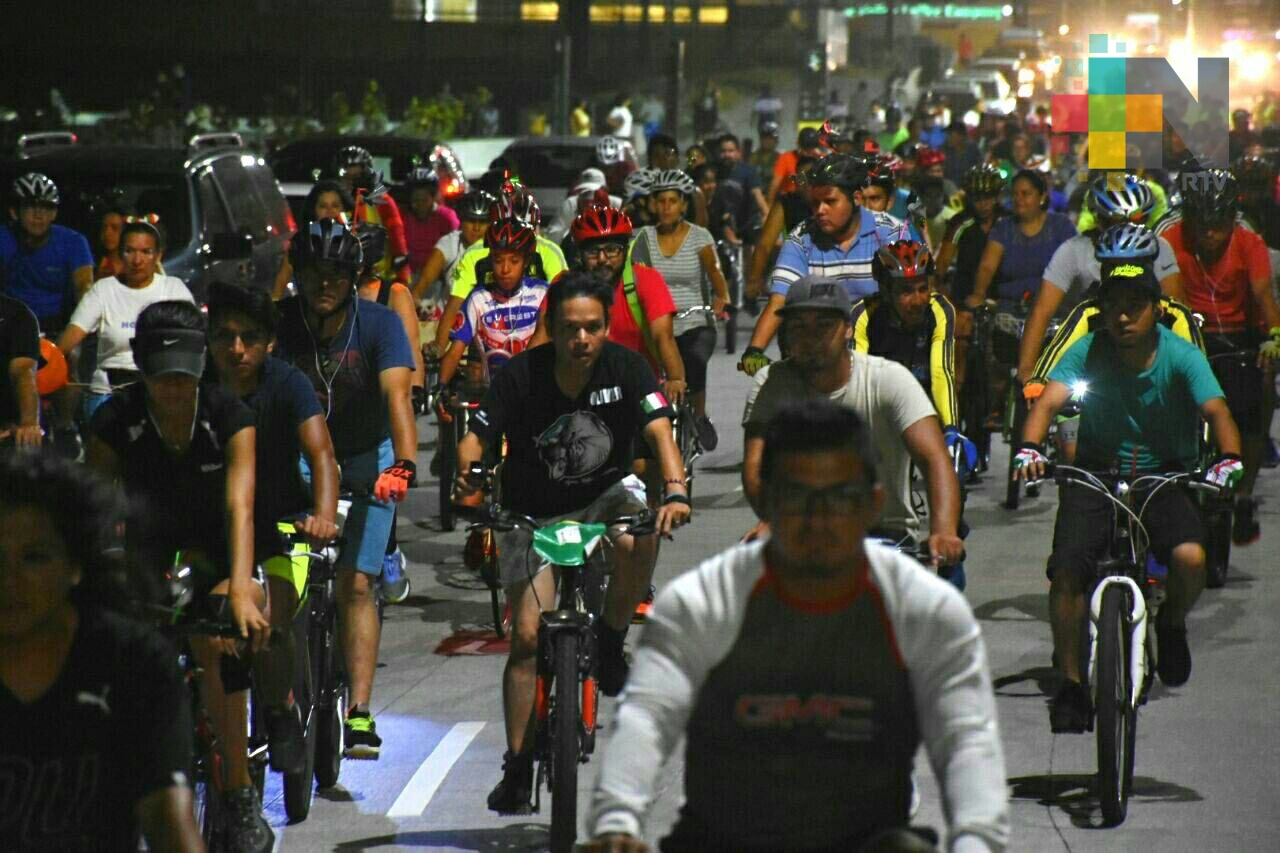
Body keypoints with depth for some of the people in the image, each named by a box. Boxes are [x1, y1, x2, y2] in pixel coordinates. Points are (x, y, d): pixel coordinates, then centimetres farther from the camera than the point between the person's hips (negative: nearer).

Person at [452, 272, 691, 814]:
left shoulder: (625, 368, -15)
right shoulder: (521, 375, -18)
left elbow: (659, 430, -25)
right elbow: (476, 437, -21)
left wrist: (675, 492, -43)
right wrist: (469, 474, -44)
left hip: (606, 495, 1)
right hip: (533, 513, 0)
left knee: (637, 540, -35)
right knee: (527, 634, -10)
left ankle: (611, 643, -8)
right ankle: (518, 765, 0)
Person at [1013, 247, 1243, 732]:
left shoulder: (1180, 356, -12)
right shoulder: (1088, 352, -10)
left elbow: (1215, 409, -23)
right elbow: (1049, 401, -22)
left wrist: (1229, 458, -44)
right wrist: (1030, 448, -42)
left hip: (1165, 476, -1)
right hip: (1095, 474, 1)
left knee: (1190, 557, -25)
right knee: (1066, 573, -18)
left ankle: (1172, 624, 10)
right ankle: (1070, 682, 0)